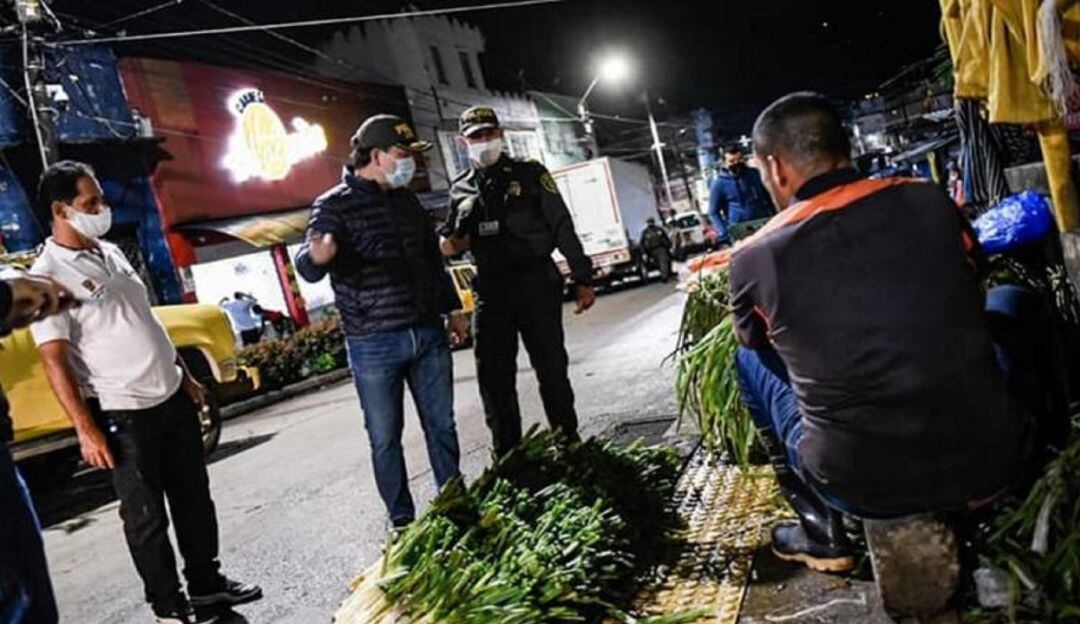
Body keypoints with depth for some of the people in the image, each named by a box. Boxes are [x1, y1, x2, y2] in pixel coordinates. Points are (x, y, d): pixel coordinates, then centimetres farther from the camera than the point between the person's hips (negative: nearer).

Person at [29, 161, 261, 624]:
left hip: (173, 398, 7)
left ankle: (207, 585, 31)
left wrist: (185, 377, 18)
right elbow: (54, 360, -16)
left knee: (194, 498, 15)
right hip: (123, 415, -7)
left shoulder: (110, 252, 10)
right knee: (146, 516, 7)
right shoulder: (49, 274, -13)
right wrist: (86, 430, -19)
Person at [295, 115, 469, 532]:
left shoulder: (406, 200, 11)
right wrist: (317, 256, -42)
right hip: (374, 345, -5)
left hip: (429, 334, 5)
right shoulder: (334, 205, -7)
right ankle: (401, 519, 21)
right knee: (385, 438, 6)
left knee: (442, 426, 13)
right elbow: (308, 268, -19)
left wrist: (452, 308, 22)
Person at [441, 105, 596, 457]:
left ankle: (569, 443, 19)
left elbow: (563, 227, 2)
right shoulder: (461, 190, 14)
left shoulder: (529, 174, 5)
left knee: (552, 370, 3)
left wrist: (582, 278, -4)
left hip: (537, 285, -3)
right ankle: (507, 454, 16)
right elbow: (456, 239, 24)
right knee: (494, 378, 3)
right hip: (491, 292, 3)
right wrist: (449, 244, -1)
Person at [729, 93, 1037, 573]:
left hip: (864, 491, -2)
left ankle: (820, 532, 25)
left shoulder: (753, 259, -11)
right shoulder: (931, 202, -4)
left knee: (750, 359, 21)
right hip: (991, 464, 3)